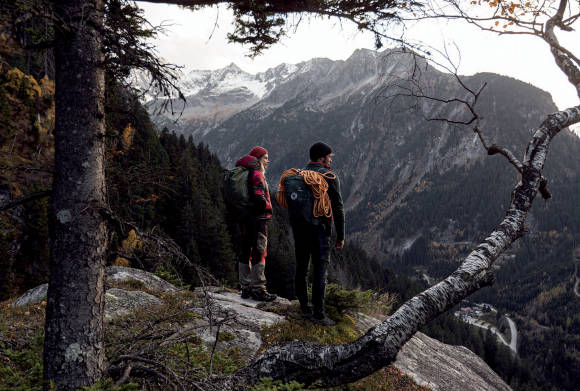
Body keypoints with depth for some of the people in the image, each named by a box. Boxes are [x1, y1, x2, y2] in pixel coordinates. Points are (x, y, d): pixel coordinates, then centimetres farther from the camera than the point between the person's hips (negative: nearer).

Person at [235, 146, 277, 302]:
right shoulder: (257, 174, -13)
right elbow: (259, 197, -22)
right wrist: (268, 207, -5)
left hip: (245, 219, 9)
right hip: (258, 219, -9)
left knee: (245, 252, 12)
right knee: (259, 252, -4)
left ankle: (246, 288, 19)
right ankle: (258, 290, -1)